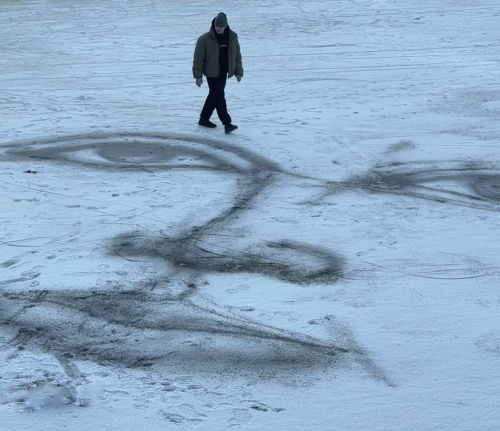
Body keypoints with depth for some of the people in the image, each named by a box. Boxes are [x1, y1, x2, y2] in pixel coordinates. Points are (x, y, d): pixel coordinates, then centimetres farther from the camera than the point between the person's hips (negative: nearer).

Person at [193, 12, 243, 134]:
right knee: (219, 96, -11)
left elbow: (237, 55, 9)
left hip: (223, 73, 5)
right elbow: (198, 58, -9)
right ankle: (227, 123, -13)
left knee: (214, 95, 14)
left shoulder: (232, 37, 0)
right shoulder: (205, 39, -13)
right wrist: (198, 75, -10)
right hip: (212, 73, -5)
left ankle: (204, 119, 28)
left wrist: (238, 72, 6)